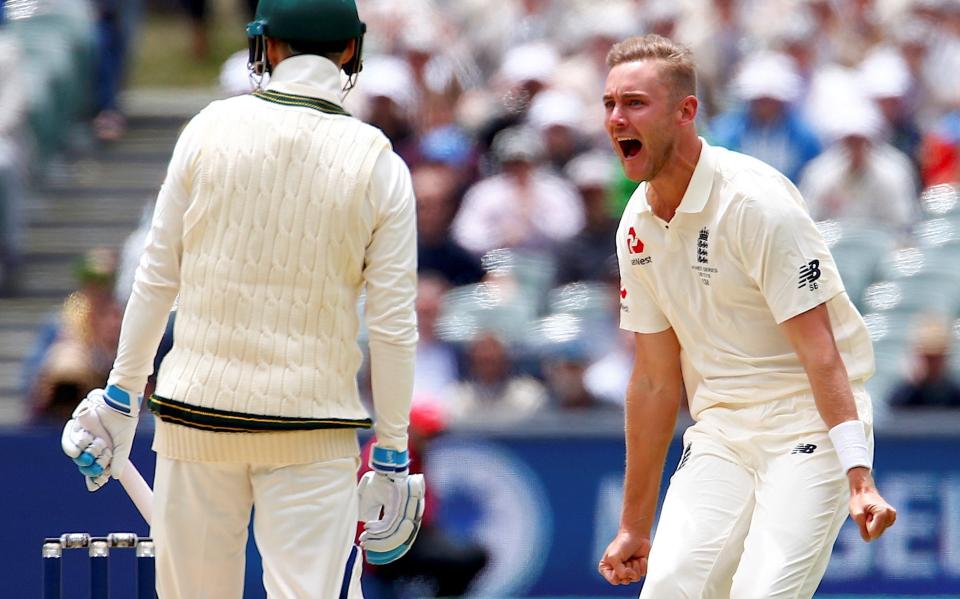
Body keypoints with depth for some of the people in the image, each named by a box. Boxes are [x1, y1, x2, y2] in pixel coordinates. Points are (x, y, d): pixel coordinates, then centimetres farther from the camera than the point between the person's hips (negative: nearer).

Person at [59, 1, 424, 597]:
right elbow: (394, 326, -3)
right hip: (312, 427, -1)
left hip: (195, 408, 1)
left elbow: (156, 278, 3)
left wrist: (122, 394, 13)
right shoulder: (380, 166, -3)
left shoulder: (211, 128, -1)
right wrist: (391, 456, 5)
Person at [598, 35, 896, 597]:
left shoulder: (756, 202, -16)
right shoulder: (638, 227, 6)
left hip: (808, 426, -6)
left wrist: (860, 479, -28)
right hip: (719, 432, 6)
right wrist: (635, 526, 15)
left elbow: (819, 353, -19)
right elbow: (656, 382, 14)